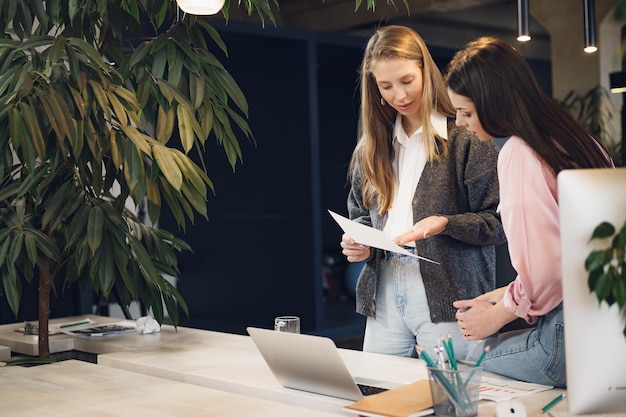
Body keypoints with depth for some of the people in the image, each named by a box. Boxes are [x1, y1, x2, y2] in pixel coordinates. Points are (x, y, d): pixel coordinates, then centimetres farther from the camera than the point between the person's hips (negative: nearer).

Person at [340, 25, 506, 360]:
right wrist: (357, 242, 0)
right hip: (384, 294, 5)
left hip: (447, 295, -5)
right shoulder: (373, 145, 13)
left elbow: (498, 223, -5)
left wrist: (445, 224, -20)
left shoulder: (465, 137, -4)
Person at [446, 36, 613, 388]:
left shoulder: (518, 153, -14)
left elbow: (545, 267, -18)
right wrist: (505, 295, 18)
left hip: (568, 335, -9)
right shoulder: (576, 139, 12)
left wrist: (497, 315, -1)